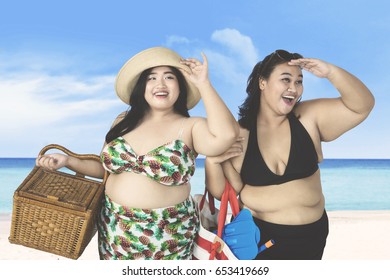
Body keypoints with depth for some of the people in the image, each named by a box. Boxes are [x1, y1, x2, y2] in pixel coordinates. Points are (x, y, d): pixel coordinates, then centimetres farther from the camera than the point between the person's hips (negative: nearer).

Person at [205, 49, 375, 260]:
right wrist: (212, 161, -25)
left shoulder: (310, 118, -7)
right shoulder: (239, 134, -11)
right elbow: (222, 193, -7)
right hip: (256, 234, -2)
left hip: (310, 234, 2)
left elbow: (362, 107, -11)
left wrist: (331, 72, -24)